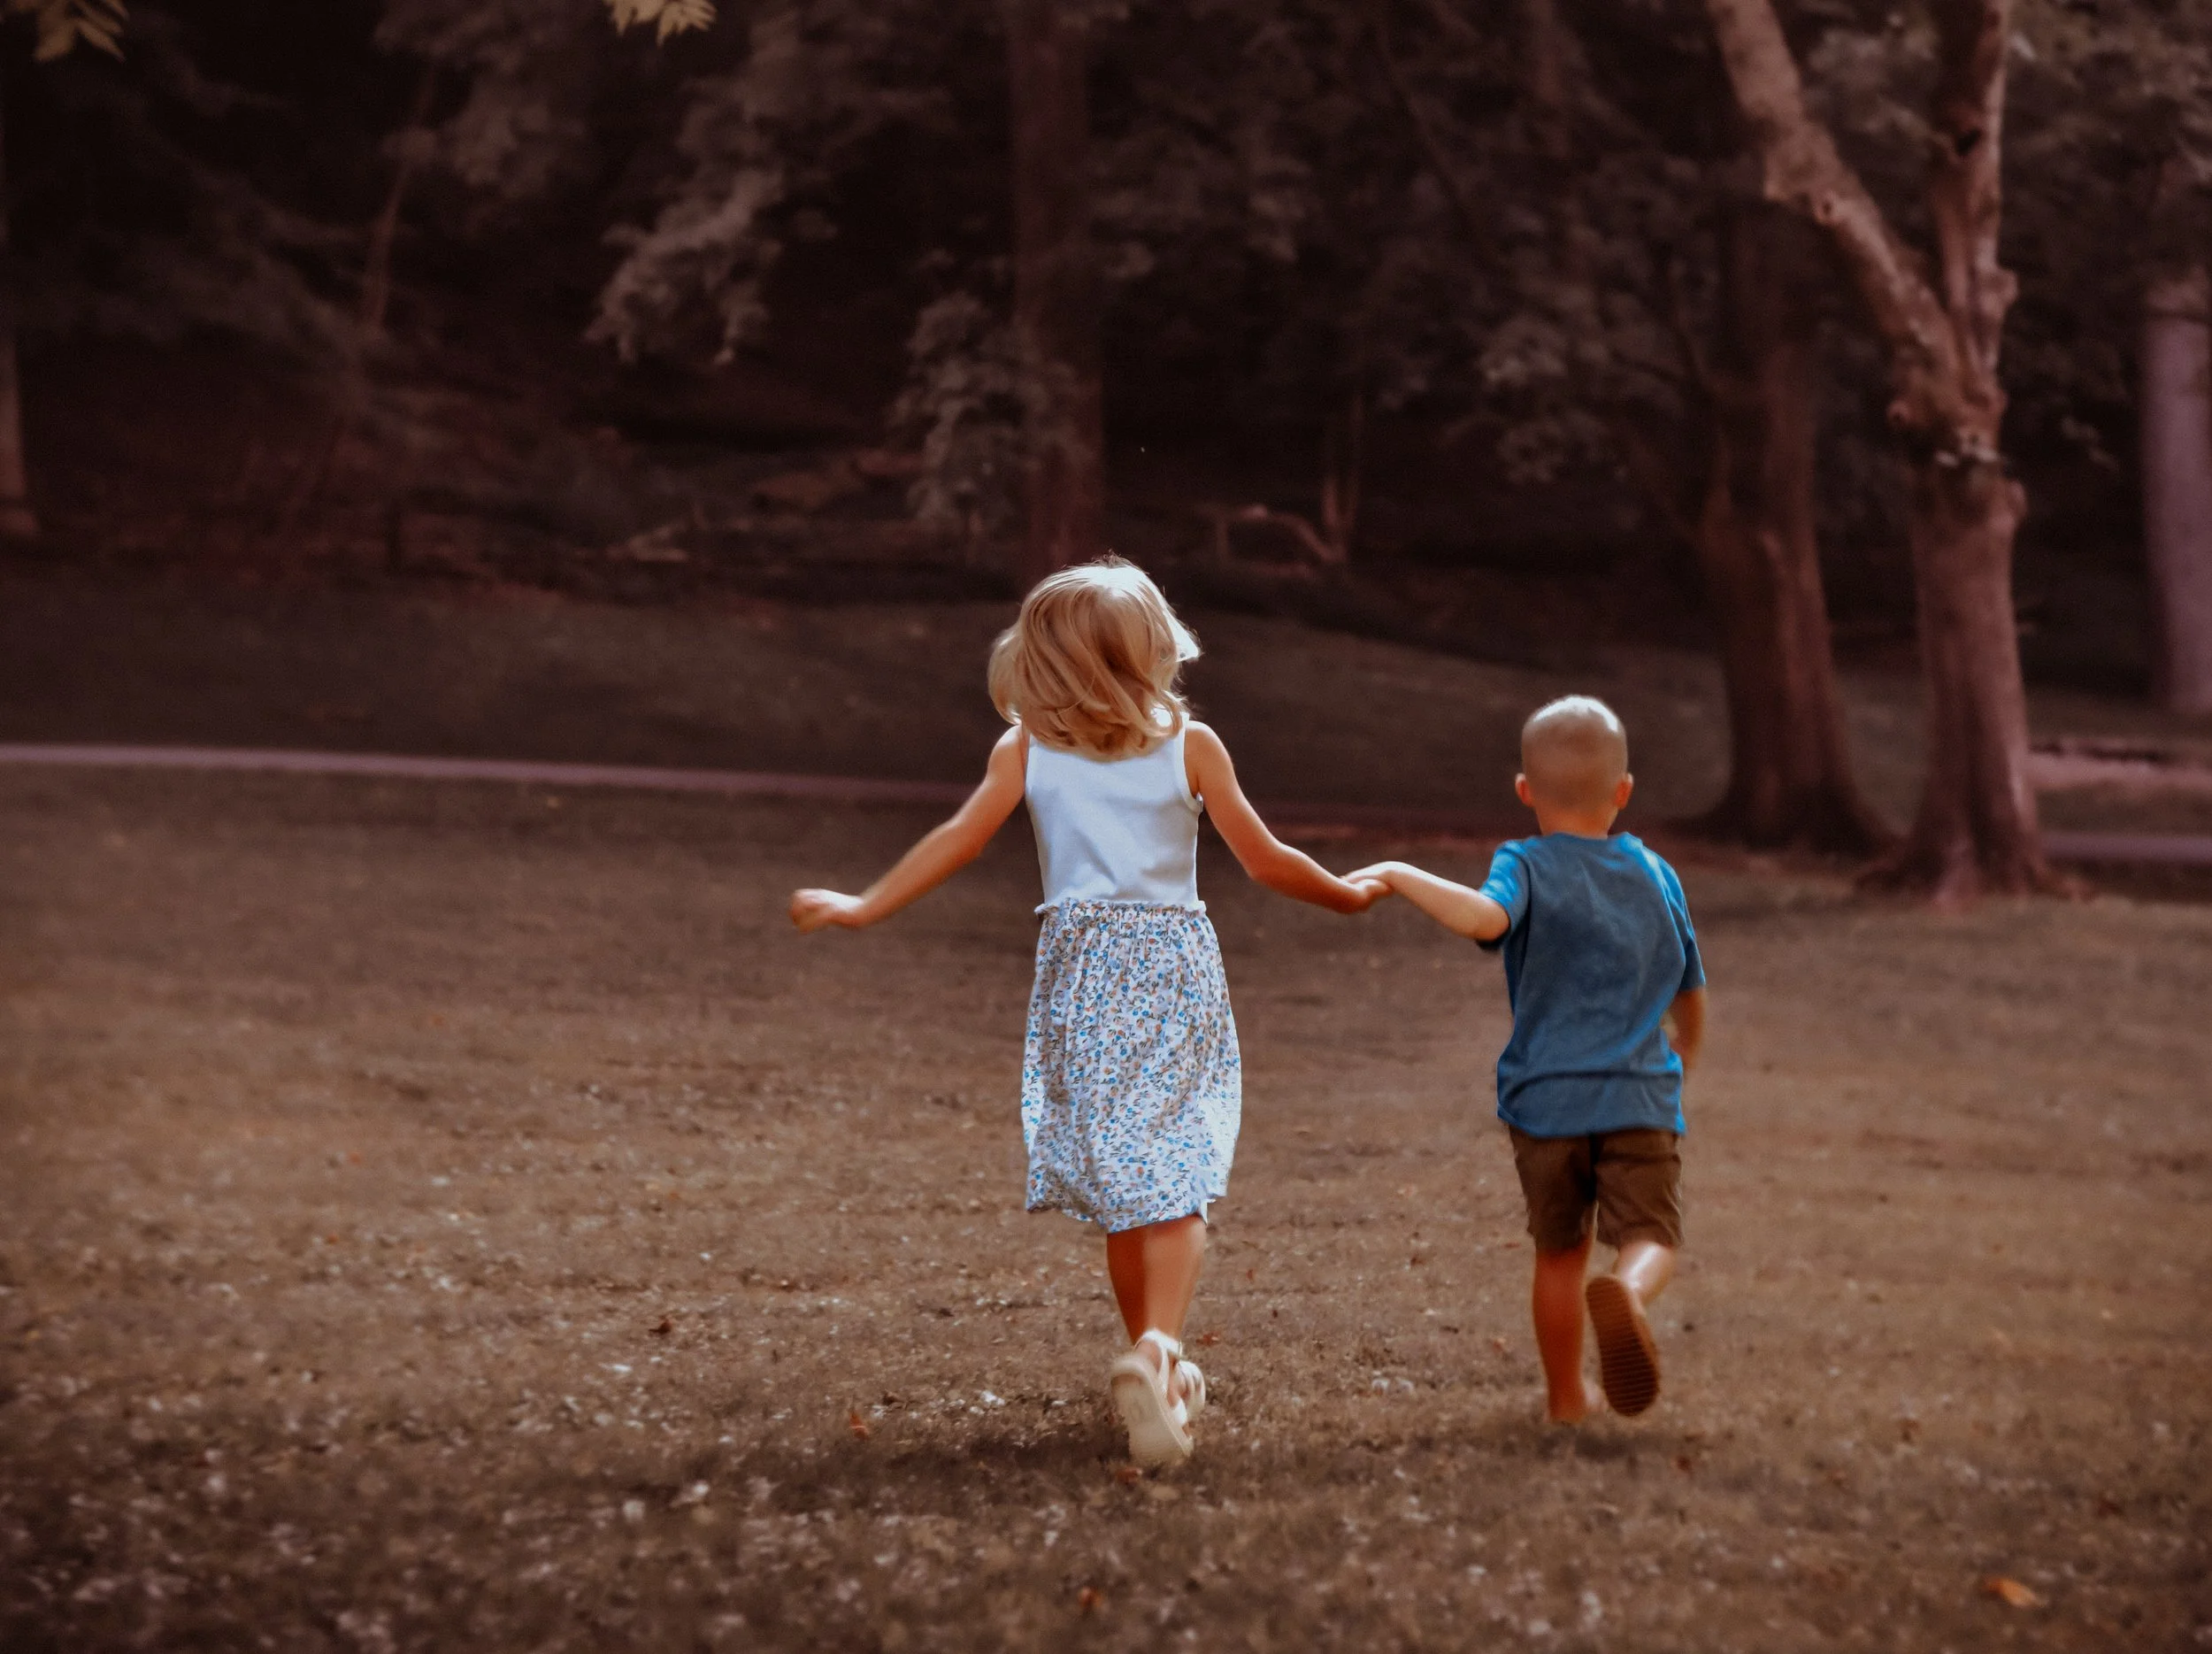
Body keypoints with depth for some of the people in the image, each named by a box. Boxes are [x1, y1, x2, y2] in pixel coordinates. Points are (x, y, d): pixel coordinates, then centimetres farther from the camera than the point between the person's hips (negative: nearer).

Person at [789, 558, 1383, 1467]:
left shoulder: (1026, 750, 2)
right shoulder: (1191, 744, 2)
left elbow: (960, 838, -5)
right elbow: (1266, 860, 3)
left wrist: (865, 907, 2)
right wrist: (1351, 894, 18)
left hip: (1082, 970, 1)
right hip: (1176, 965, -1)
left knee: (1116, 1179, 11)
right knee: (1173, 1178, -5)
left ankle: (1158, 1370, 20)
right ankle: (1157, 1349, -27)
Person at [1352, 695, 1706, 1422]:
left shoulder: (1527, 865, -2)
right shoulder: (1656, 875, 11)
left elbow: (1485, 918, -28)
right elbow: (1691, 993, 23)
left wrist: (1401, 876, -16)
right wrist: (1683, 1056, 43)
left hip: (1546, 1099, 0)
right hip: (1641, 1100, 1)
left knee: (1559, 1252, 16)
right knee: (1650, 1238, -2)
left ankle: (1566, 1394, 28)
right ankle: (1628, 1293, -37)